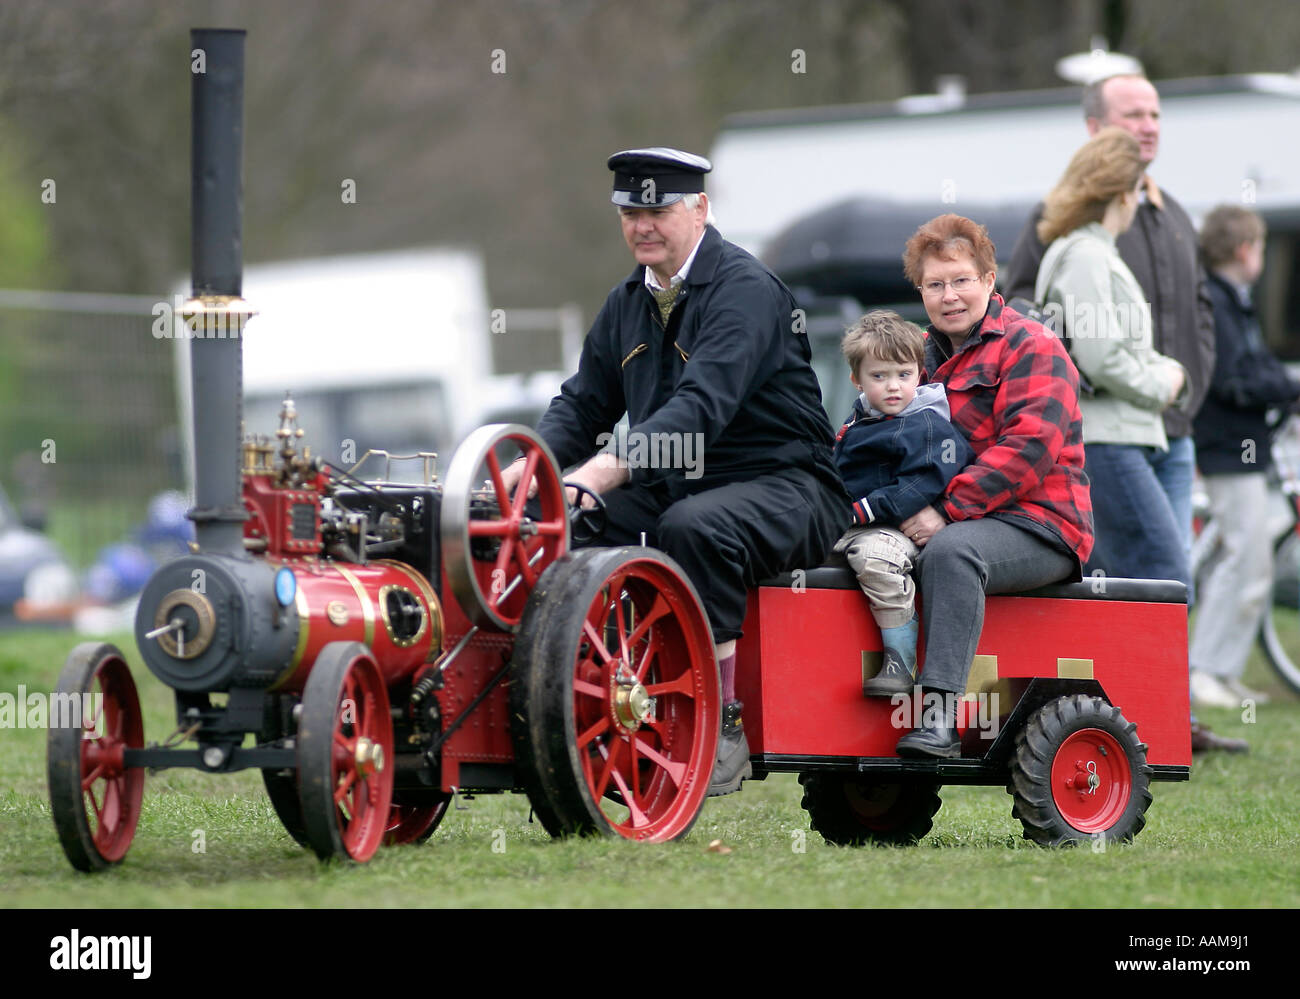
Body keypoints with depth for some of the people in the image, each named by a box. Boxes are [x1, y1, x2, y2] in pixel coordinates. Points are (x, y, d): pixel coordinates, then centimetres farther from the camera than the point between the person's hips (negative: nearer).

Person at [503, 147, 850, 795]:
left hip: (784, 488, -7)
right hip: (671, 488, 7)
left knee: (692, 527, -38)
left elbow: (703, 406, -28)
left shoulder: (745, 291, -14)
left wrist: (602, 472, -38)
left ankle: (723, 726, -29)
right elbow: (583, 403, 13)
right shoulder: (629, 303, 13)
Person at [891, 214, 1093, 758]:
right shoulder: (926, 354, 20)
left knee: (950, 551, -37)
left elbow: (1028, 447, -17)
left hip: (1036, 528, -8)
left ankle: (940, 715, -46)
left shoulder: (1030, 347, -4)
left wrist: (947, 512, -24)